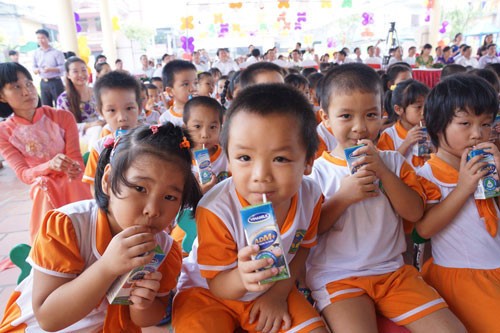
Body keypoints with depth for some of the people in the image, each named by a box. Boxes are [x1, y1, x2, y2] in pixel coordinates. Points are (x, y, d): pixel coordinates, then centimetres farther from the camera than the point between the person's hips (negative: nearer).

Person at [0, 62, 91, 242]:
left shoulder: (63, 117, -9)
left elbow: (76, 158, -10)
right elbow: (23, 174, -13)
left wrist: (73, 170, -38)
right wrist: (50, 165, -37)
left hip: (74, 186, 0)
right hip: (44, 194, 1)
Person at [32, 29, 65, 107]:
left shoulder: (56, 52, -5)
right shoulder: (36, 53, 9)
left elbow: (62, 67, -10)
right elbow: (34, 67, 13)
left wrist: (50, 69, -25)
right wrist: (36, 70, -11)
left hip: (55, 82, -4)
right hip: (43, 83, 5)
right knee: (46, 107, 9)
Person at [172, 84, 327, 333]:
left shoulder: (310, 197, -17)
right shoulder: (216, 210, -30)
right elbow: (217, 285, -18)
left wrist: (279, 292, -6)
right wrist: (242, 278, -40)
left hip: (274, 287, 4)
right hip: (208, 293, -3)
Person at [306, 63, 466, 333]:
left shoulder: (393, 162, 7)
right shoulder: (317, 170, -5)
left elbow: (415, 213, -2)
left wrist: (384, 172, -14)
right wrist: (343, 197, -20)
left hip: (393, 270, 4)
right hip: (336, 277, -3)